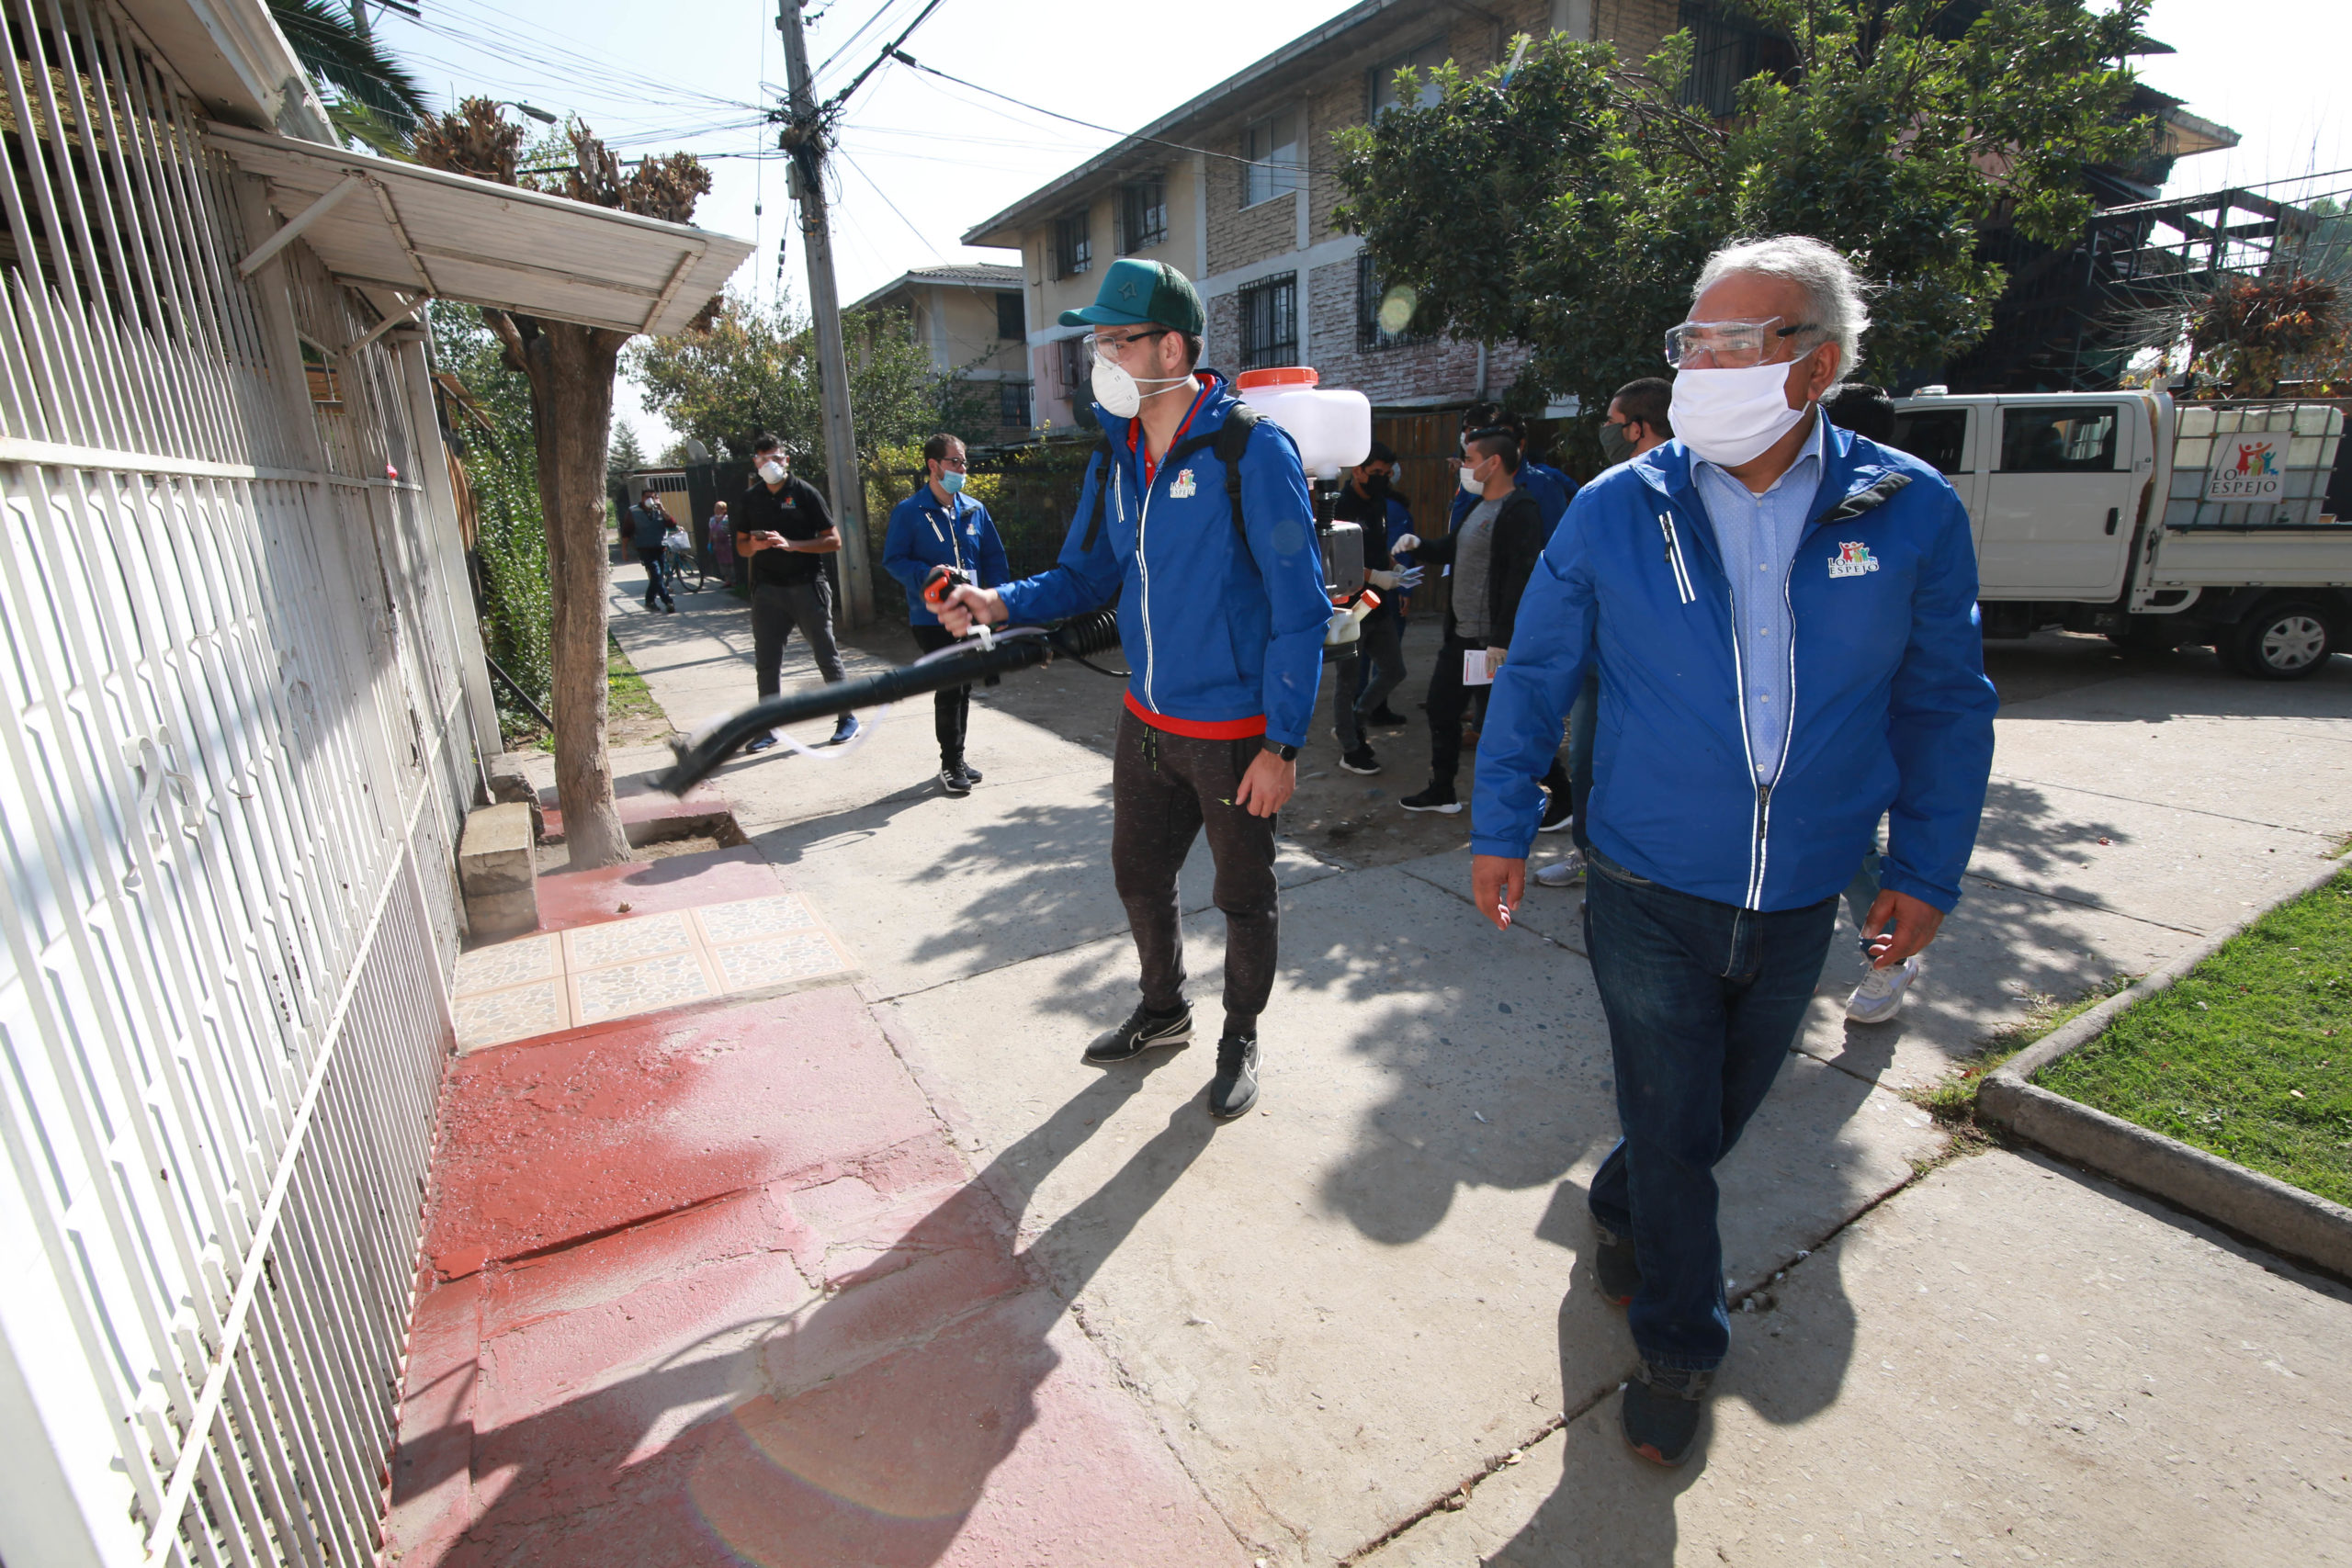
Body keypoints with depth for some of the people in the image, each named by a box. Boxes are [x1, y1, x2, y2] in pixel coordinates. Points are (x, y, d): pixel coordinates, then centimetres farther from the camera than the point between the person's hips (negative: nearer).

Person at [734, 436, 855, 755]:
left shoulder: (804, 493, -3)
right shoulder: (750, 499, 10)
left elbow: (834, 540, -6)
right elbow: (741, 546, 17)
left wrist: (790, 544, -17)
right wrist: (754, 546, -7)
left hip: (807, 586, -4)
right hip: (767, 588, 4)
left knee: (826, 655, 3)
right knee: (766, 660, 5)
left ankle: (847, 719, 15)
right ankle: (768, 728, 14)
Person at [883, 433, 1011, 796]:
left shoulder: (974, 510, 8)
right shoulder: (908, 512, -5)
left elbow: (994, 557, 12)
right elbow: (893, 560, -6)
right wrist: (928, 575, -23)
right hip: (931, 617, -5)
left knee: (963, 688, 12)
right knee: (949, 689, -7)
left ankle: (956, 759, 26)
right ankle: (951, 764, 6)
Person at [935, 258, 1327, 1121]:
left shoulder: (1252, 449, -16)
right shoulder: (1115, 455, 6)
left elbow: (1299, 608, -16)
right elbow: (1088, 573, 12)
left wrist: (1282, 744, -19)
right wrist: (1003, 602, -8)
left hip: (1235, 731, -7)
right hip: (1147, 721, 7)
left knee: (1244, 894, 11)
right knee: (1138, 874, 19)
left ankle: (1240, 1038, 35)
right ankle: (1162, 1010, 45)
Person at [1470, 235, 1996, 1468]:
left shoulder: (1912, 513, -4)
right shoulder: (1616, 510, -8)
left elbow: (1945, 706, 5)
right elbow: (1534, 676, -1)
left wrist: (1926, 870, 3)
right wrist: (1500, 828, -2)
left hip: (1799, 903, 3)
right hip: (1651, 894, -2)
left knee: (1723, 1109, 21)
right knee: (1672, 1130, 8)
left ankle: (1625, 1205, 51)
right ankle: (1679, 1344, 32)